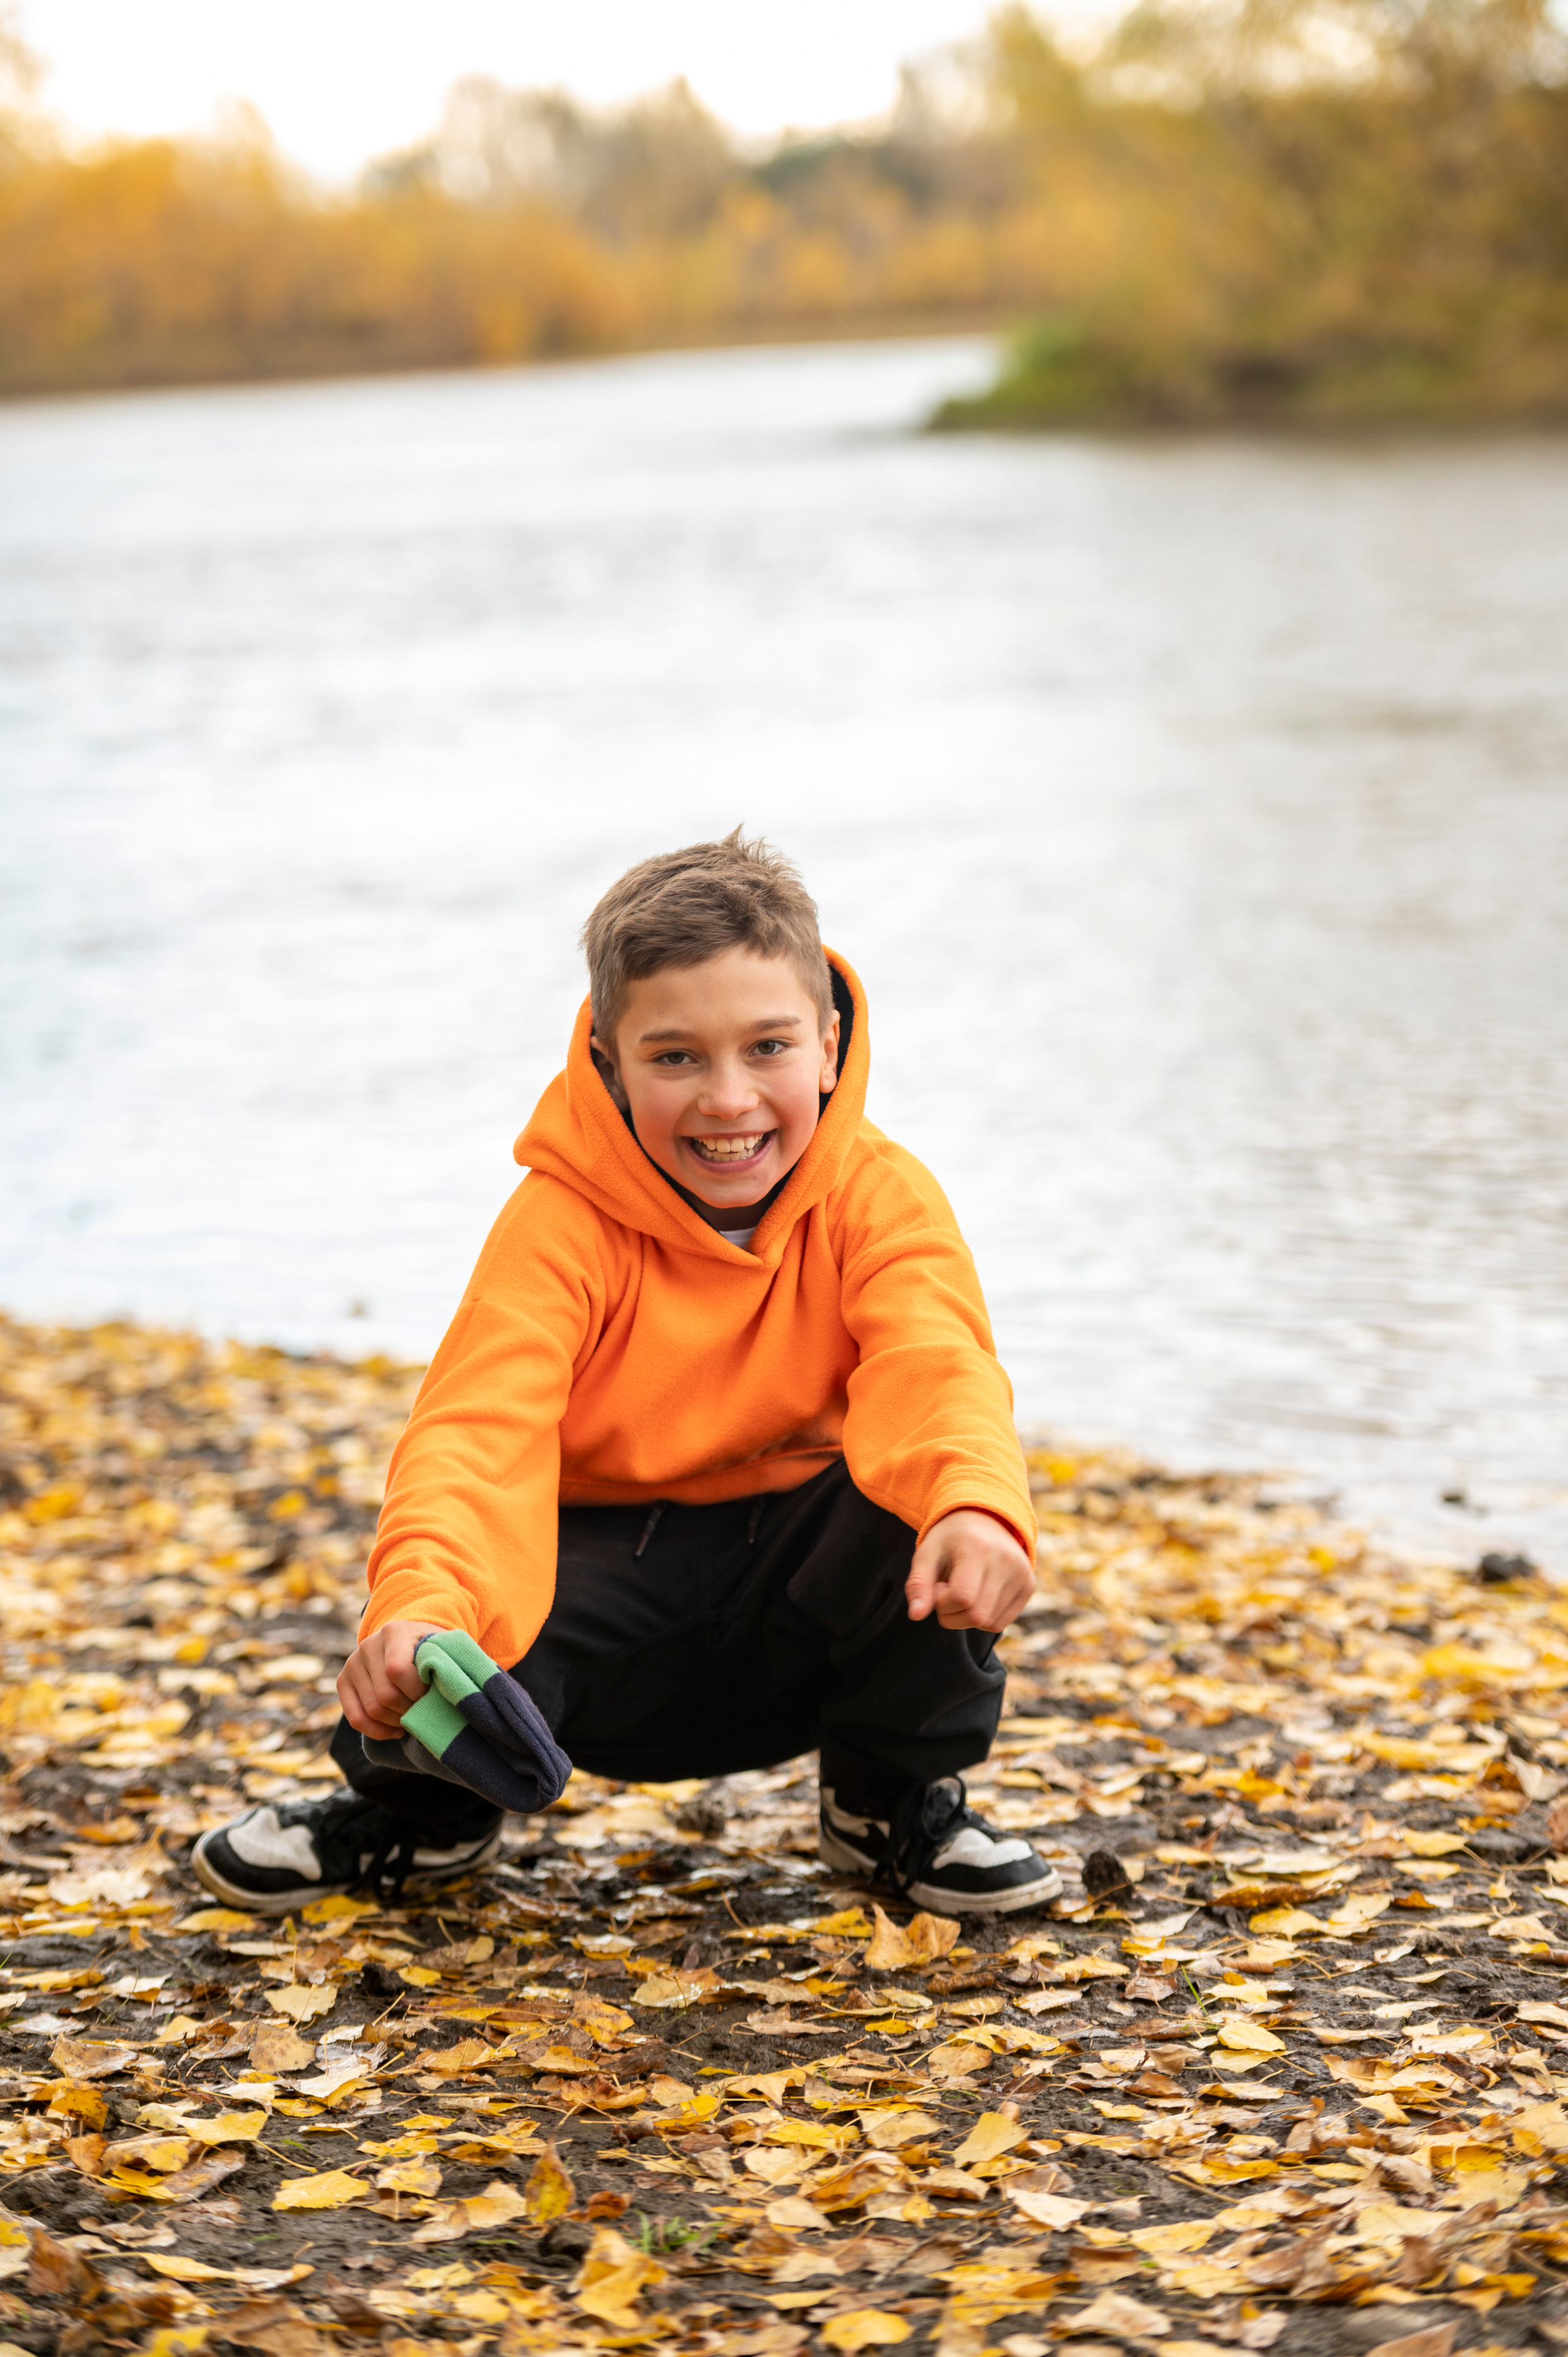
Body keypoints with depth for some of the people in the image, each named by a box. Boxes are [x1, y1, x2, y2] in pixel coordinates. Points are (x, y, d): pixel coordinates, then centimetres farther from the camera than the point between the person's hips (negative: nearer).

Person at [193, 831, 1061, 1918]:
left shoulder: (877, 1196, -14)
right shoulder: (563, 1221, -18)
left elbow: (935, 1370, -32)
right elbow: (480, 1423, -32)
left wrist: (975, 1505, -57)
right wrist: (419, 1604, -53)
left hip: (794, 1584, 1)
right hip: (604, 1566, -1)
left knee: (932, 1512, -31)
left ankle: (897, 1802, -1)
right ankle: (425, 1810, 9)